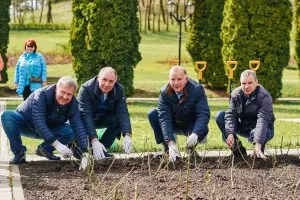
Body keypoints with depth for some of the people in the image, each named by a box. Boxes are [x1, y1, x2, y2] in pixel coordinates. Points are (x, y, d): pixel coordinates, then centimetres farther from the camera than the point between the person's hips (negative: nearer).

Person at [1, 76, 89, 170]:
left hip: (48, 129, 3)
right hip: (25, 125, -3)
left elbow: (79, 127, -26)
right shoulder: (41, 95, -31)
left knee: (71, 132, -23)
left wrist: (84, 152, -41)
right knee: (7, 116, -33)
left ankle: (45, 149, 2)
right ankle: (19, 152, -16)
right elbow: (39, 122, -40)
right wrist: (57, 144, -50)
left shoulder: (73, 104, -18)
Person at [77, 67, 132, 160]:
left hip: (103, 119, 3)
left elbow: (123, 113, -24)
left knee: (120, 120, -25)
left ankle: (101, 149, -16)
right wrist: (94, 140, -49)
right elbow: (86, 115, -38)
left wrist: (127, 135, -42)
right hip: (87, 120, -3)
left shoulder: (119, 90, -17)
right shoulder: (86, 88, -30)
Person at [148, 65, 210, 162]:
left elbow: (203, 114, -30)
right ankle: (168, 149, -10)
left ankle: (191, 147, 0)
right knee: (152, 114, -23)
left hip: (190, 126, -1)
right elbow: (164, 118, -29)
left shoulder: (197, 89, -23)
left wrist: (195, 134, -48)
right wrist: (170, 143, -42)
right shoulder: (164, 92, -20)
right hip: (173, 124, 2)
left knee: (204, 129, -34)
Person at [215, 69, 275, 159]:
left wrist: (258, 143, -47)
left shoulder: (264, 97, -24)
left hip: (262, 130, -5)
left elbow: (262, 120, -35)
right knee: (220, 115, -12)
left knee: (255, 134, -41)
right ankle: (237, 148, -8)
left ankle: (259, 149, -2)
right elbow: (231, 114, -13)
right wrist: (230, 133, -31)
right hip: (243, 127, 5)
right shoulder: (236, 94, -8)